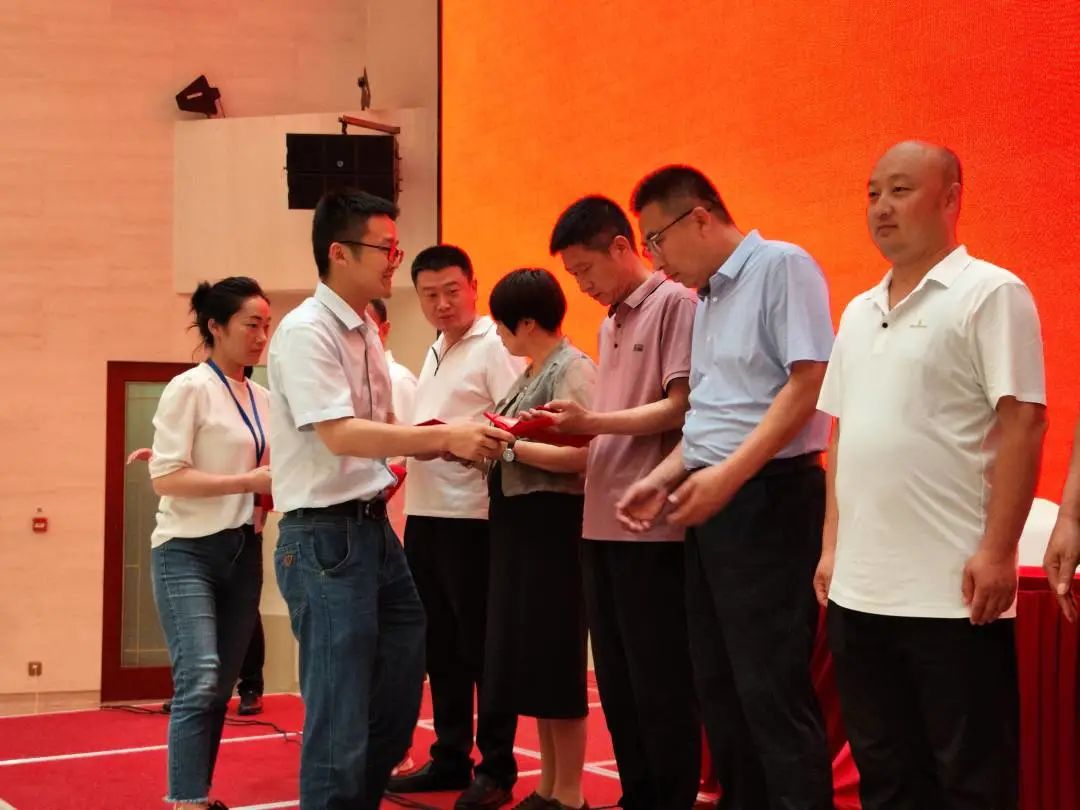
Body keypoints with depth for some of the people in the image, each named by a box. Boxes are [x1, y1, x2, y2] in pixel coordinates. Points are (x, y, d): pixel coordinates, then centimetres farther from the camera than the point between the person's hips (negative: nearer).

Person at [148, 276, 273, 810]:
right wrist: (250, 481, -19)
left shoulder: (263, 400, 12)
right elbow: (166, 477, -16)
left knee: (220, 686, 8)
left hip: (243, 551, 7)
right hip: (188, 551, -7)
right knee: (199, 681, -16)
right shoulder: (189, 389, -8)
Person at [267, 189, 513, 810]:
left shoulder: (367, 334, 13)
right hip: (325, 536, -9)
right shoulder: (306, 331, -15)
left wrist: (456, 441, 0)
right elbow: (340, 434, -25)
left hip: (375, 527, 9)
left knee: (401, 681, 17)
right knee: (340, 714, -3)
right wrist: (447, 437, -25)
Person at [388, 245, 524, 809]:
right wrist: (405, 457, 12)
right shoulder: (434, 353, 19)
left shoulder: (495, 348, -8)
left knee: (482, 648, -1)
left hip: (472, 518, -8)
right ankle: (450, 758, 23)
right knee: (440, 646, 14)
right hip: (424, 516, 9)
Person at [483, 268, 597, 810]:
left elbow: (578, 455, -23)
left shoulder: (573, 369, -12)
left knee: (555, 659, -3)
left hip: (552, 525, -9)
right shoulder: (532, 372, 16)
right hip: (518, 524, 9)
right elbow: (524, 447, 13)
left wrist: (506, 444, -17)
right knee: (529, 657, 12)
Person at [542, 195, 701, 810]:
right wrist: (571, 429, 1)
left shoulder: (676, 304, -7)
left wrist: (592, 421, -17)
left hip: (652, 526, -9)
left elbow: (681, 409, -14)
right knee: (617, 684, 13)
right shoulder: (609, 325, 19)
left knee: (660, 685, -2)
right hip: (603, 523, 9)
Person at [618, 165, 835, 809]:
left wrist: (729, 474, -22)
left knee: (772, 691, -9)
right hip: (711, 503, 9)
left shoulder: (782, 266, -8)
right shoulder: (706, 300, 19)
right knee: (720, 688, 12)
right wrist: (664, 479, 10)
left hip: (769, 499, -9)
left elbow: (809, 382, -17)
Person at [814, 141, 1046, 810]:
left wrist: (997, 551, -17)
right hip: (859, 588, 7)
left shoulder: (991, 294, -6)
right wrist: (833, 545, 14)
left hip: (951, 591, -7)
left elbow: (1022, 424, -12)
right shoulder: (860, 311, 16)